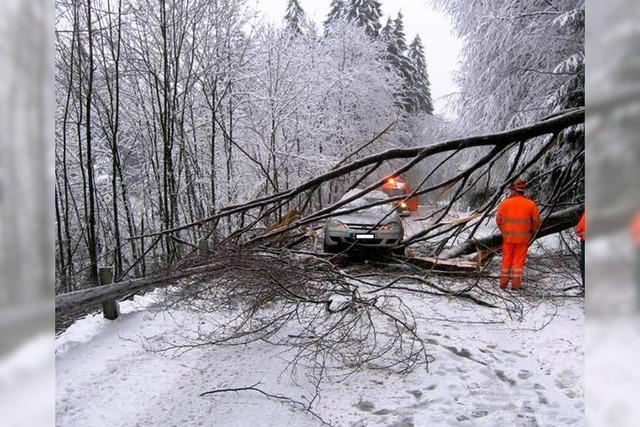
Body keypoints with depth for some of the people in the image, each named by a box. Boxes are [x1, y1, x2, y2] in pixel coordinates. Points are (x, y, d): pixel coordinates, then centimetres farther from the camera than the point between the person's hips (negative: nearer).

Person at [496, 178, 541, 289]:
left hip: (508, 236, 0)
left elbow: (498, 220, -2)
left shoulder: (505, 202, -7)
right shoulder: (531, 204, -6)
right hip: (523, 237, 0)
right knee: (519, 259, 8)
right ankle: (516, 283, 8)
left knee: (506, 258, 12)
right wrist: (531, 233, 15)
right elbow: (536, 221, -2)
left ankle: (503, 282, 16)